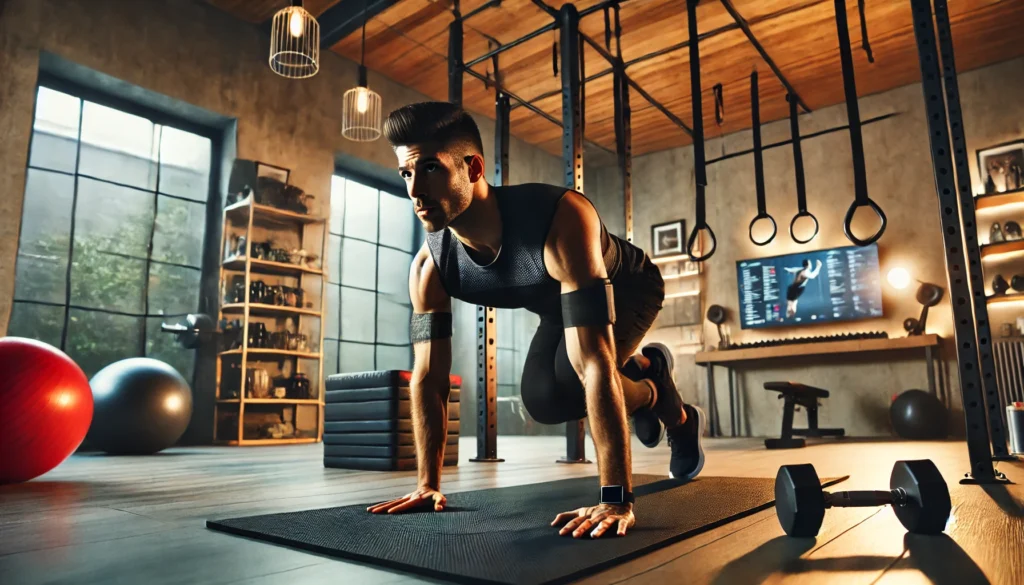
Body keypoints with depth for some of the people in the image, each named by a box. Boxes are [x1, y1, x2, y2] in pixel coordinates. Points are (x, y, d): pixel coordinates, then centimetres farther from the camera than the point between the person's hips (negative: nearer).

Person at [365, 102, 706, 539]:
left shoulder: (560, 220, -45)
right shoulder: (430, 266, -26)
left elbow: (594, 363, -50)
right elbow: (428, 378, -16)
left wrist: (616, 498, -49)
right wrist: (428, 484, -14)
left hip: (628, 287, -6)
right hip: (561, 305, 6)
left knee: (570, 380, -29)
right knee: (543, 401, -8)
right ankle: (642, 384, 27)